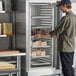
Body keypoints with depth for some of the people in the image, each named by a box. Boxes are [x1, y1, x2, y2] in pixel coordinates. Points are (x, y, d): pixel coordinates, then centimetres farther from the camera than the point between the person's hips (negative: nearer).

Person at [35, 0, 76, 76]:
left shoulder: (66, 18, -19)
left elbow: (55, 32, -16)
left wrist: (41, 36, -9)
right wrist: (59, 35, 23)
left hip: (65, 47, -9)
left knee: (66, 69, -1)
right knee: (70, 67, 16)